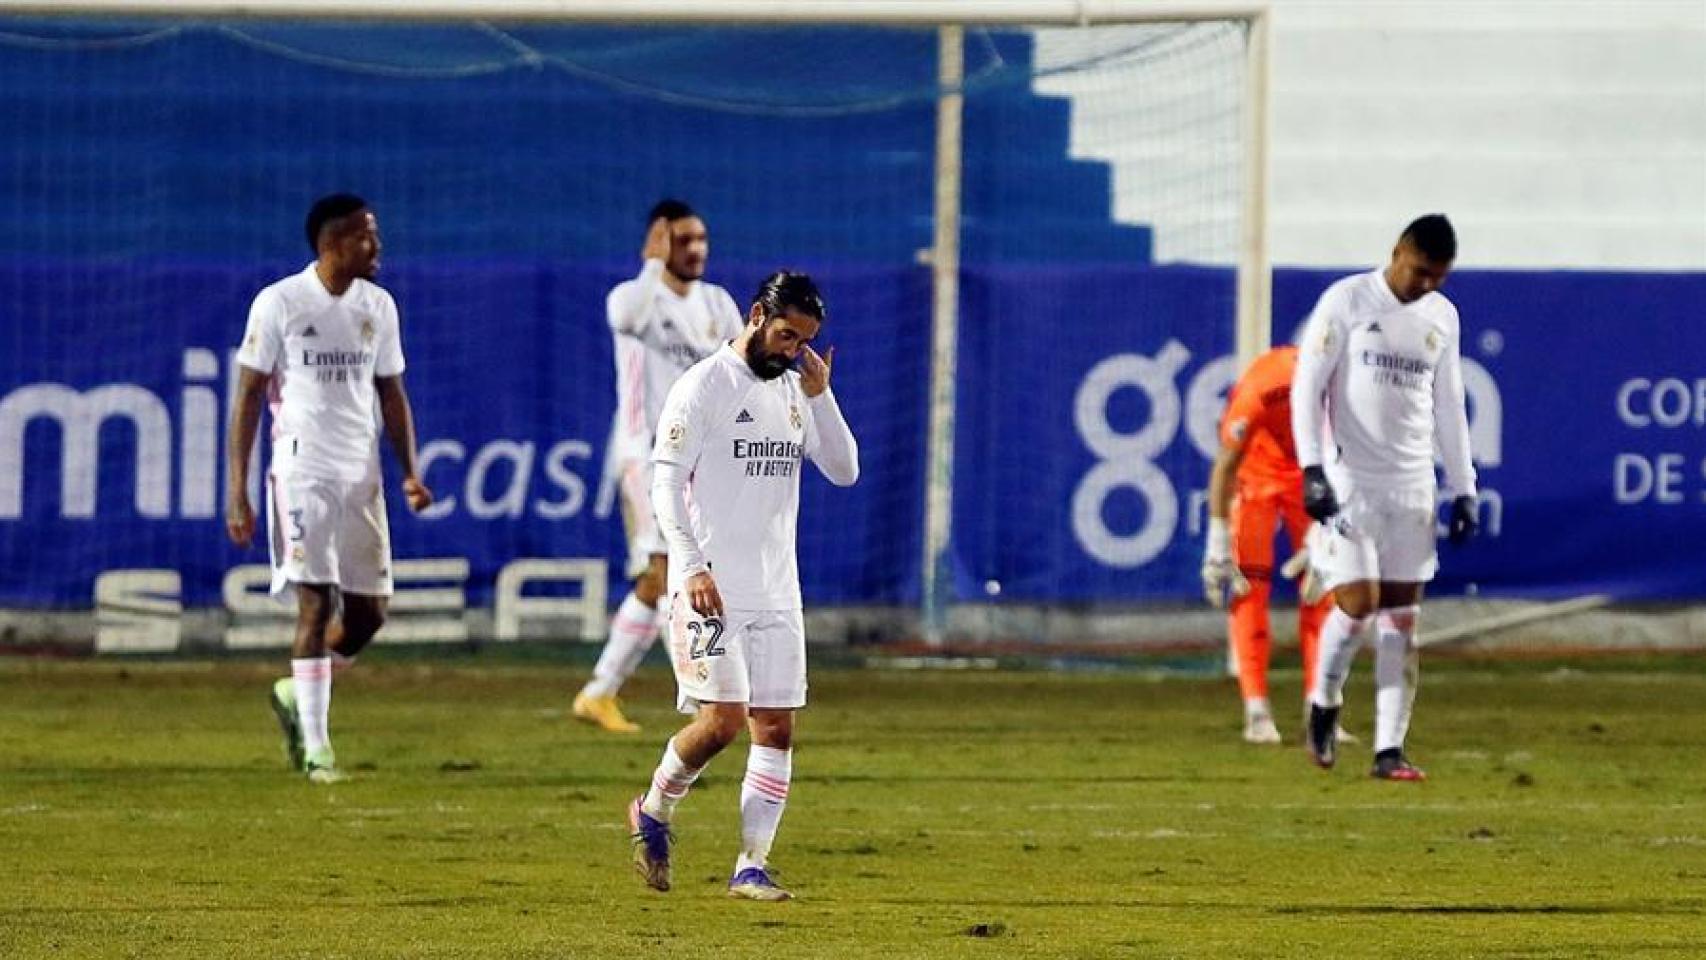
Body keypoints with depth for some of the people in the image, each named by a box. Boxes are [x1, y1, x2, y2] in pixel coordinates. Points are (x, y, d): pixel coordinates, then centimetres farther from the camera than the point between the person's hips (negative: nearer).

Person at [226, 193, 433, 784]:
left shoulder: (377, 307, 10)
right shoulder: (279, 303, -5)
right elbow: (249, 397, -4)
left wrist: (410, 471, 4)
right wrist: (237, 491, -9)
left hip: (361, 477, 5)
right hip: (302, 471, -5)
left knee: (369, 612, 4)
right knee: (317, 603, -11)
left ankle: (296, 693, 28)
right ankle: (315, 747, -6)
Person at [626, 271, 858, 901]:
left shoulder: (796, 392, 13)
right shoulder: (704, 386, -6)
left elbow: (844, 471, 10)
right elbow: (666, 482, -11)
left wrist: (819, 396, -3)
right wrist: (692, 566, -22)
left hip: (776, 592, 6)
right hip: (710, 587, -6)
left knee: (776, 727, 1)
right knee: (722, 718, -14)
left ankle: (751, 868, 4)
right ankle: (654, 812, 11)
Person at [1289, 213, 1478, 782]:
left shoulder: (1442, 317, 11)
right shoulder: (1346, 302, -5)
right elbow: (1307, 386, -7)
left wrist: (1463, 490, 13)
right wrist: (1312, 468, -17)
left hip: (1412, 486, 5)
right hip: (1348, 479, -5)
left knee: (1401, 618, 1)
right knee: (1358, 601, -14)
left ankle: (1389, 749, 1)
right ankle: (1324, 703, 13)